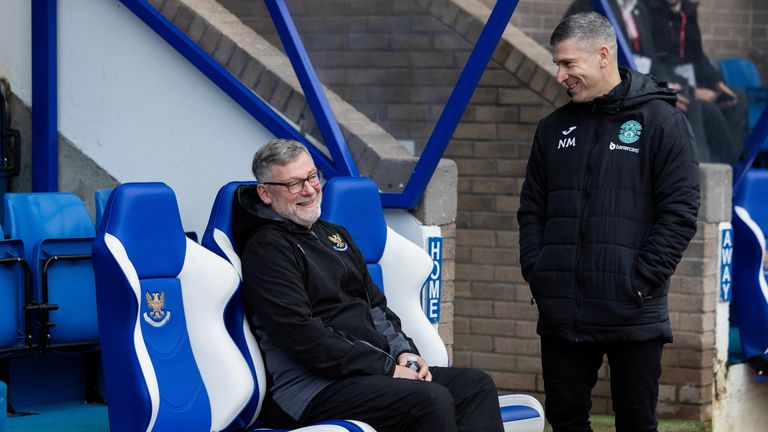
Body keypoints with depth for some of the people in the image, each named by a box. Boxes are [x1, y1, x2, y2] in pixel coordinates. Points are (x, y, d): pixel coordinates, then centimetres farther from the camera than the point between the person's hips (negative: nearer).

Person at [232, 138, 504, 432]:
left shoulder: (335, 236, 23)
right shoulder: (266, 249, -7)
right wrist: (388, 369, -16)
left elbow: (375, 305, 26)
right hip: (311, 388, -9)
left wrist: (403, 352, 4)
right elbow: (303, 336, -16)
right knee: (431, 401, -29)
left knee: (476, 385, -7)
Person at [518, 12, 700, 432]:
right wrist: (536, 271, 3)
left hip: (633, 316, -5)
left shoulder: (661, 121, -3)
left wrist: (641, 281, -14)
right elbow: (532, 208, 17)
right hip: (561, 313, 5)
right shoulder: (554, 127, 13)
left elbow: (680, 211, -8)